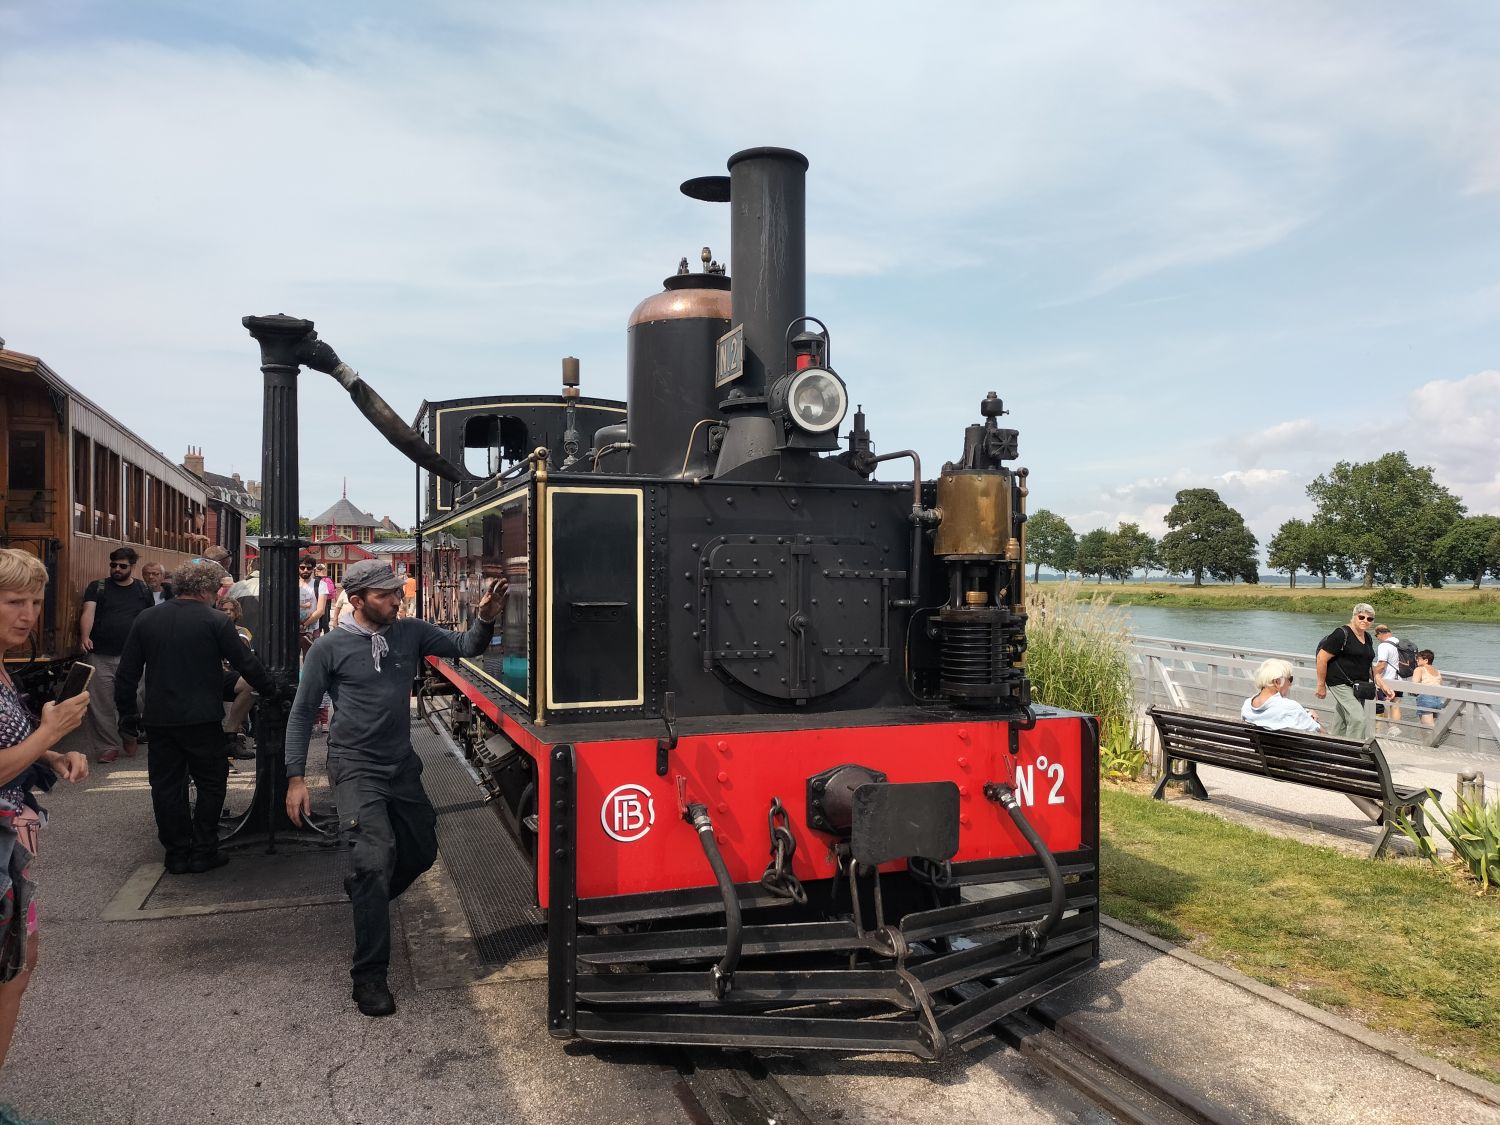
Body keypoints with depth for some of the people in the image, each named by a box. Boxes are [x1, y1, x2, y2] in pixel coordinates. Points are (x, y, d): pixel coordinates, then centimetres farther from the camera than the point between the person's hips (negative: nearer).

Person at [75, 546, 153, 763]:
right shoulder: (97, 587, 5)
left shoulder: (144, 590, 10)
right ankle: (109, 745, 12)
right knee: (101, 704, 2)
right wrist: (85, 635, -28)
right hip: (101, 656, 0)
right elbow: (88, 611, -10)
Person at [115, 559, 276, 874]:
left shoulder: (145, 620, 4)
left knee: (167, 786, 12)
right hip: (202, 718, -4)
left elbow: (126, 673, 8)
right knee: (211, 784, 9)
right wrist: (270, 690, 9)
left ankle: (177, 854, 17)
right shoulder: (216, 621, -9)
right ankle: (203, 852, 10)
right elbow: (246, 664, -6)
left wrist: (127, 713, 17)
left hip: (159, 718, 4)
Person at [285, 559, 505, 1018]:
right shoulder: (330, 647, -8)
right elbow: (302, 714, -3)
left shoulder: (410, 632, 1)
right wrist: (295, 778, -7)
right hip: (356, 768, -5)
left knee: (421, 851, 16)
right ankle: (369, 976, -4)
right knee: (376, 857, -17)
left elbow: (465, 646, 0)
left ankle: (363, 894, 46)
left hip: (402, 764, 5)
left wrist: (485, 619, -21)